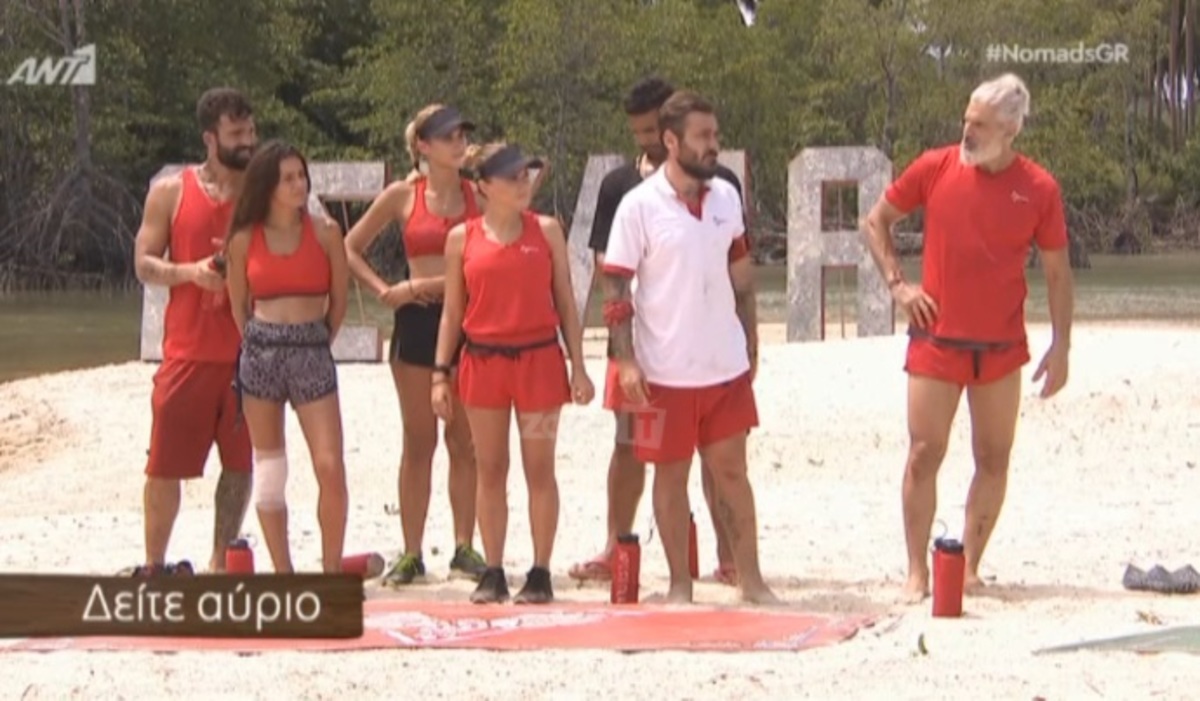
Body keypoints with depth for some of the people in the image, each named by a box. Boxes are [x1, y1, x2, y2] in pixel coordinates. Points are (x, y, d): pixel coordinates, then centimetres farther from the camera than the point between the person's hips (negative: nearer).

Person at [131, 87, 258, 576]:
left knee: (240, 462, 5)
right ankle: (154, 564, 11)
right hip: (188, 349, -2)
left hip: (250, 349, 2)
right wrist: (189, 271, -15)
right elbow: (144, 264, 4)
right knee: (166, 465, -1)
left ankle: (221, 563, 17)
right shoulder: (171, 192, 4)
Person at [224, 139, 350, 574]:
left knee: (330, 468, -11)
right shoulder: (245, 239, 3)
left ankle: (332, 569, -1)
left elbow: (339, 300, 8)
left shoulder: (325, 233, 1)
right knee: (268, 472, 4)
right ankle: (282, 574, 11)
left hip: (312, 353, -1)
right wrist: (260, 344, 9)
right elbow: (237, 303, 12)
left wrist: (315, 343, 11)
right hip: (260, 353, 1)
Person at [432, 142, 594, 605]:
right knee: (490, 470, 5)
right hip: (483, 361, 1)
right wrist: (440, 373, 3)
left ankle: (540, 574, 7)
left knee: (539, 469, 2)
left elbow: (565, 303, 6)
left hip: (538, 359, -1)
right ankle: (493, 574, 11)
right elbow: (452, 313, 8)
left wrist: (578, 366, 1)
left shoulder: (546, 231, 3)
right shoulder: (462, 239, 4)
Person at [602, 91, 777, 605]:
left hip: (726, 366, 4)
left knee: (732, 471, 7)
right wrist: (626, 361, -14)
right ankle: (680, 584, 15)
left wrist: (751, 345, 13)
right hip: (666, 370, -4)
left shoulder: (726, 197, 4)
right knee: (671, 475, 6)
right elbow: (616, 290, -9)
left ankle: (751, 579, 12)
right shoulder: (639, 206, -10)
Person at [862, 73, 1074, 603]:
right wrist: (897, 283, -1)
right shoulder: (935, 168, -3)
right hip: (936, 341, -1)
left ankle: (969, 568, 16)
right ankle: (917, 573, 3)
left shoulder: (1039, 189, -4)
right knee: (924, 455, -3)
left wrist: (1061, 347, -1)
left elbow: (1057, 272, 4)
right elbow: (876, 221, 10)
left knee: (994, 459, 6)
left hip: (1001, 349, 1)